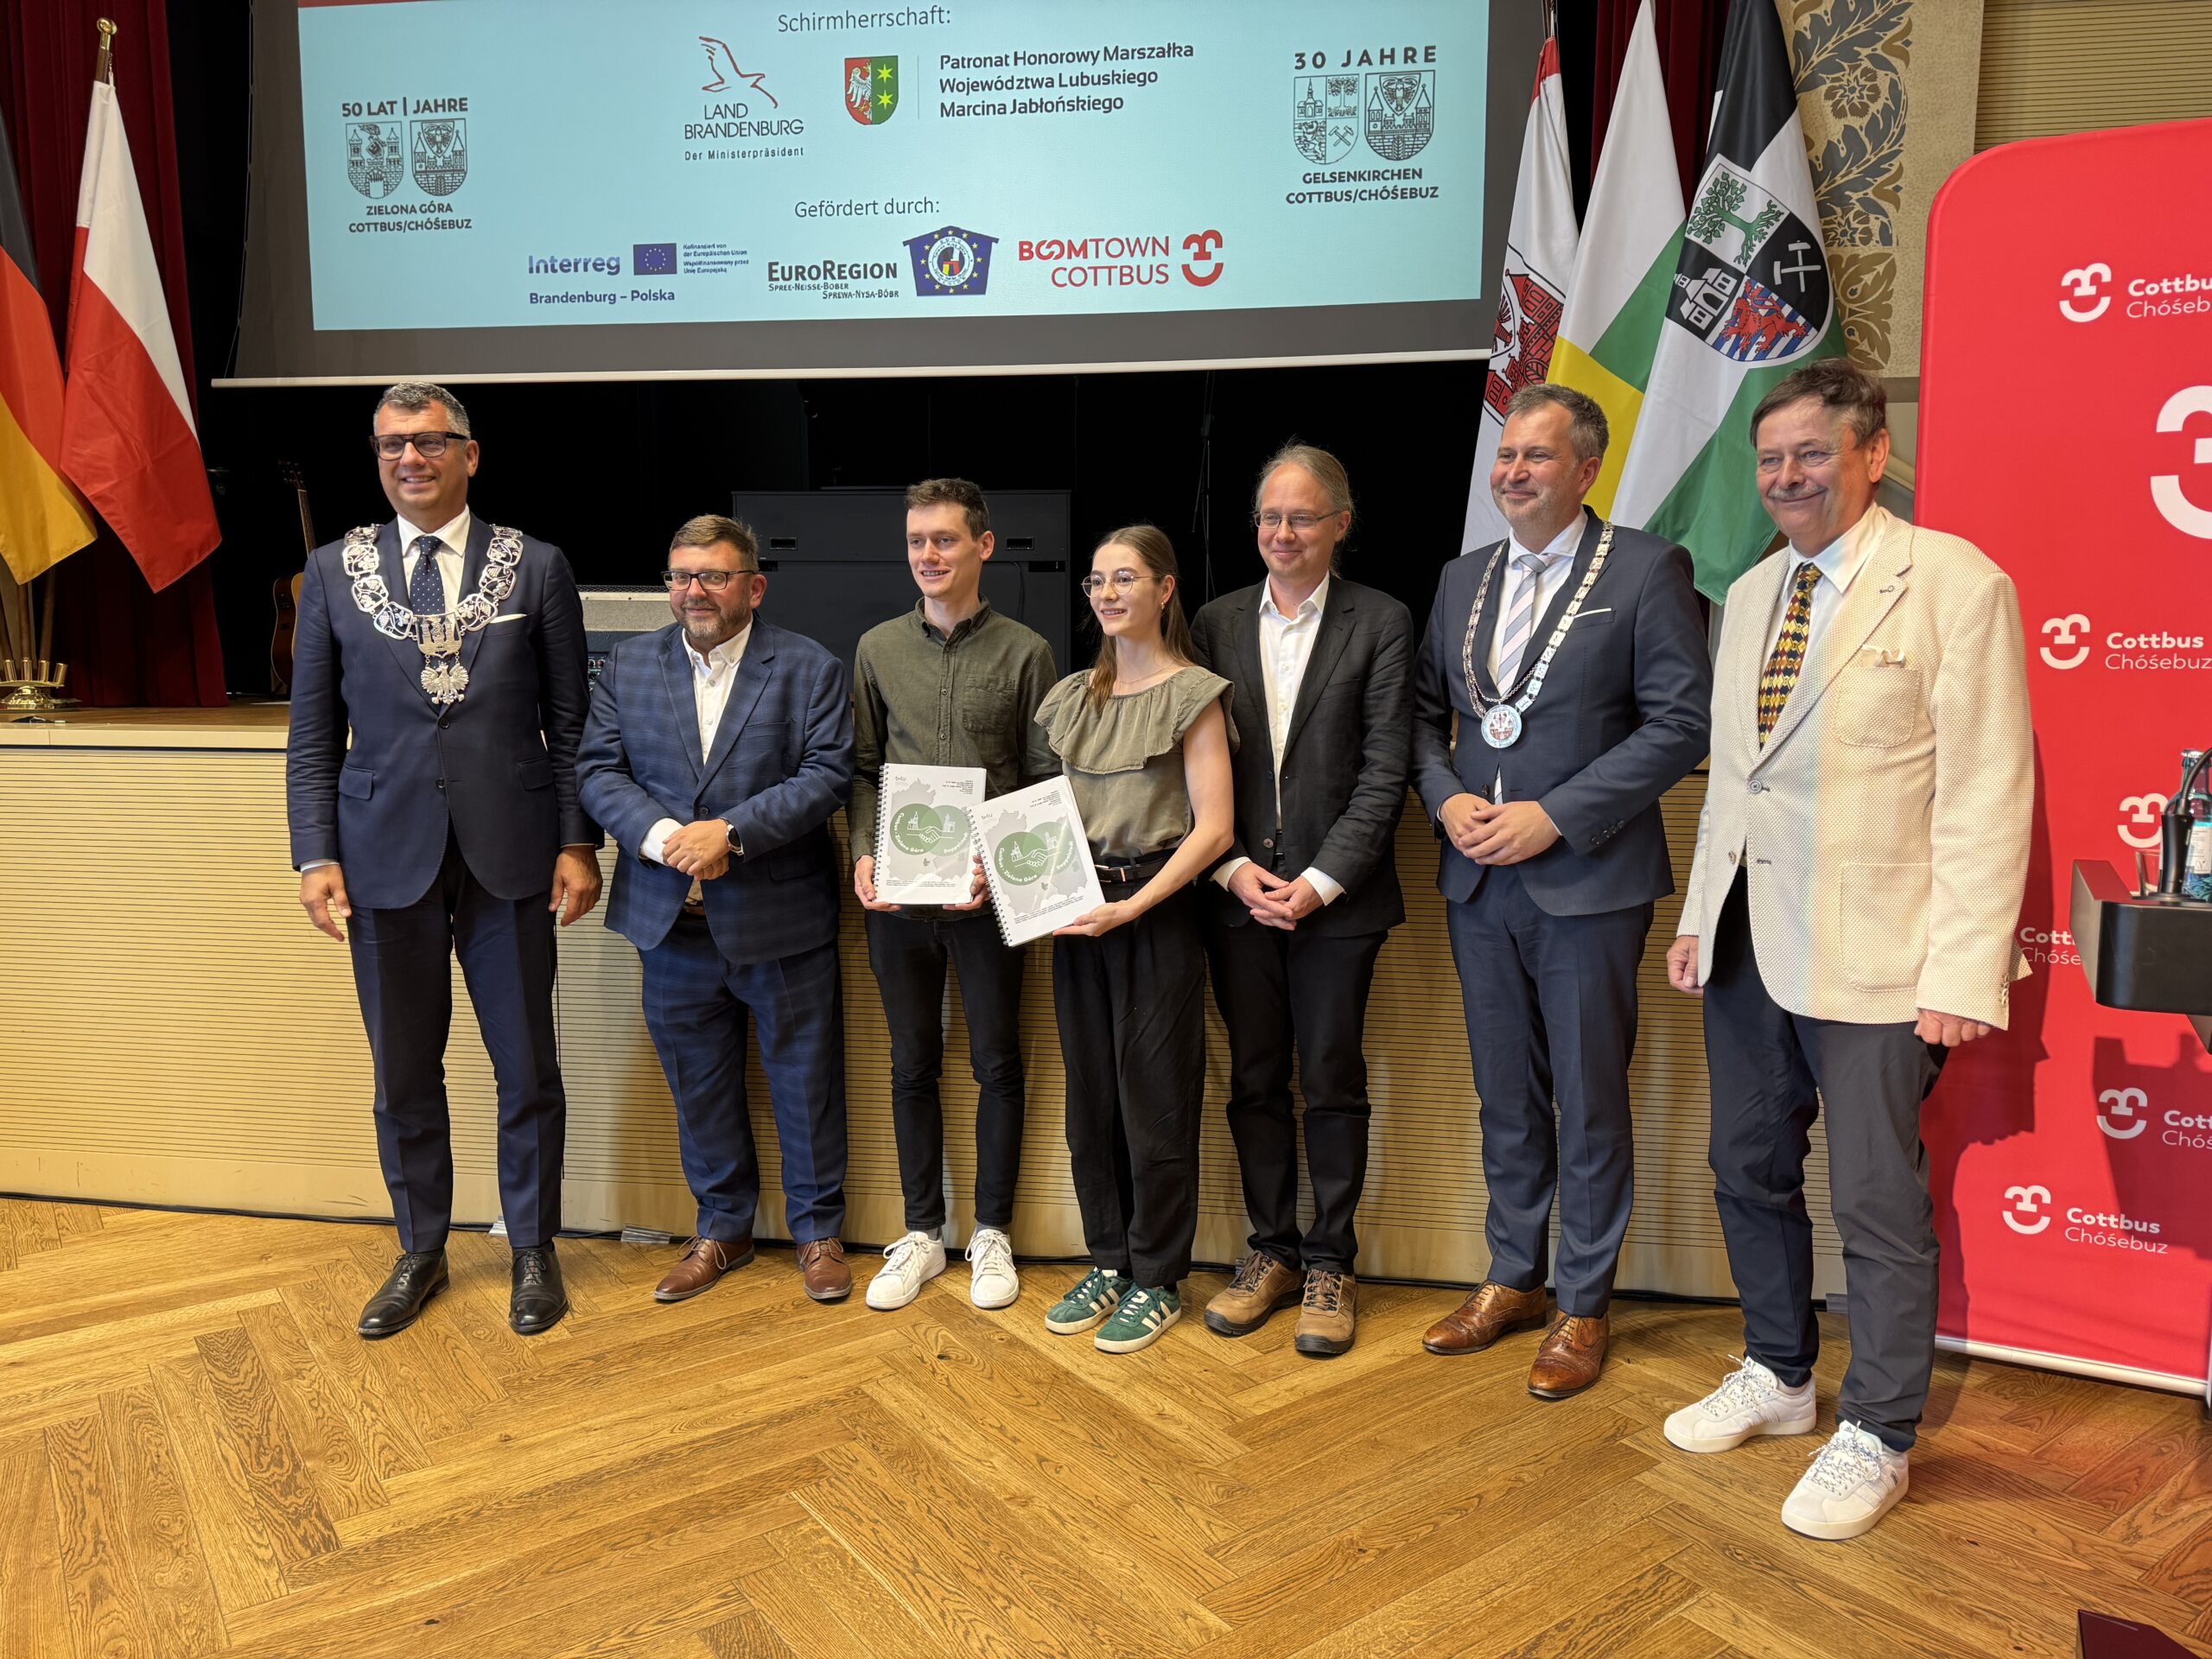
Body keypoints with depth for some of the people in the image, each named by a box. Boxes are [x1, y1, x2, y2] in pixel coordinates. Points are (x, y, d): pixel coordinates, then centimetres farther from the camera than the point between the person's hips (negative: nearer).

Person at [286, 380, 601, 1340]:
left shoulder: (536, 568, 1)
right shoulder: (334, 572, 5)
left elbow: (570, 723, 2)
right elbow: (312, 736, 6)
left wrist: (577, 843, -3)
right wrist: (315, 857, -1)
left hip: (510, 857, -1)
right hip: (387, 858, 2)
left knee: (527, 1069, 8)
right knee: (403, 1076, 12)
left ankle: (533, 1250, 27)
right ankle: (421, 1251, 32)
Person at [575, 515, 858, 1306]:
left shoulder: (809, 668, -3)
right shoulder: (628, 664, 7)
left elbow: (826, 774, -12)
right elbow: (598, 767, 1)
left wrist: (729, 832, -21)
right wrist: (661, 837, -17)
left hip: (782, 918, -3)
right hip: (672, 917, 3)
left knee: (805, 1078, 8)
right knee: (698, 1084, 15)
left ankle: (818, 1230, 27)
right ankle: (723, 1228, 33)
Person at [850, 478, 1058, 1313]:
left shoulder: (1025, 651, -1)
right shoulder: (878, 648, 7)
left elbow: (1045, 779, -1)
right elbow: (861, 768, 10)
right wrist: (864, 853, -6)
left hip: (987, 894, -2)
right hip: (897, 892, 3)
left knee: (996, 1062, 7)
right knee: (914, 1064, 12)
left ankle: (991, 1232, 23)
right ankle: (921, 1233, 25)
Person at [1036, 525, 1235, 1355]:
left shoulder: (1192, 694, -4)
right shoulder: (1071, 697, 13)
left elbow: (1211, 828, -11)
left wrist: (1131, 907, -18)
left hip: (1158, 912, -5)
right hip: (1077, 912, 5)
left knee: (1155, 1099, 2)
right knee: (1091, 1098, 11)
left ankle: (1156, 1280, 16)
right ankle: (1107, 1262, 26)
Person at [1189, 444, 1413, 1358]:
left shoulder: (1381, 623, -1)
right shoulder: (1216, 622, 8)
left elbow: (1383, 775, -6)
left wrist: (1318, 882, -12)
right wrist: (1235, 868, -5)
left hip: (1336, 896, -3)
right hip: (1238, 893, 3)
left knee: (1333, 1085, 6)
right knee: (1254, 1081, 11)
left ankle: (1329, 1264, 21)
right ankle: (1271, 1251, 26)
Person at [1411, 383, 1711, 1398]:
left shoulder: (1646, 570, -5)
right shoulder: (1462, 580, 12)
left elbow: (1681, 722, -12)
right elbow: (1425, 710, 15)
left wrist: (1555, 815, -17)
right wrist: (1447, 799, -4)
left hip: (1587, 883, -5)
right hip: (1479, 879, 5)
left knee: (1590, 1105, 7)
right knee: (1505, 1096, 16)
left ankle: (1584, 1305, 23)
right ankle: (1512, 1278, 32)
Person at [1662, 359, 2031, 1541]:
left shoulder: (1954, 584, -8)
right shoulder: (1750, 593, 13)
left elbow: (1987, 794, -12)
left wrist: (1966, 971, -16)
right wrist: (1698, 913, 12)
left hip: (1872, 952, -6)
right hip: (1746, 940, 7)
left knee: (1877, 1200, 4)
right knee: (1749, 1172, 16)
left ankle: (1876, 1436, 23)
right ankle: (1778, 1376, 36)